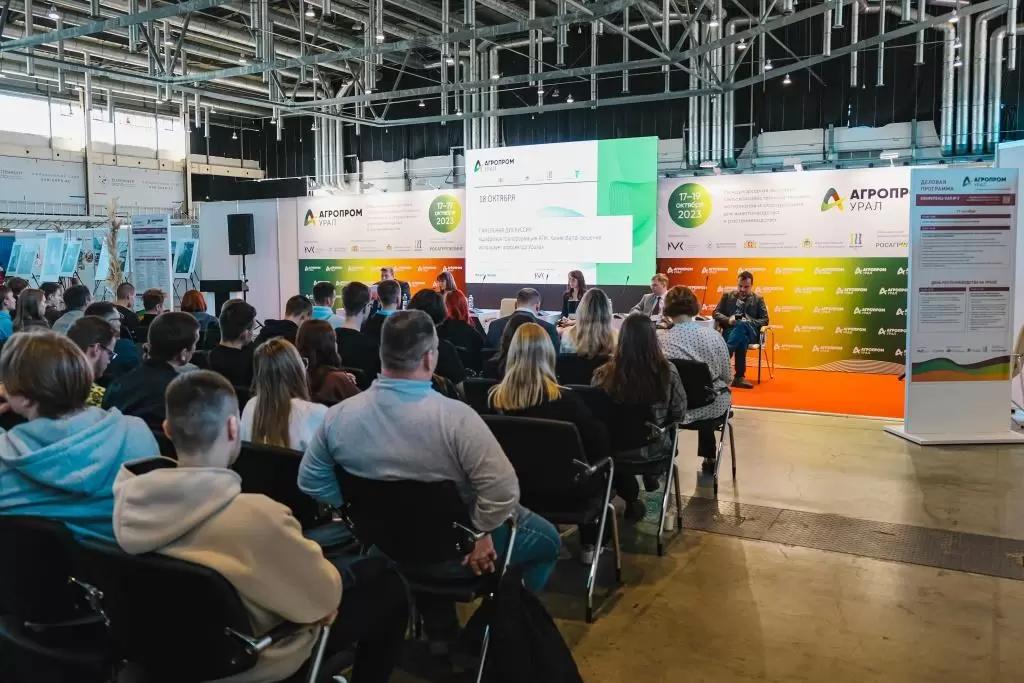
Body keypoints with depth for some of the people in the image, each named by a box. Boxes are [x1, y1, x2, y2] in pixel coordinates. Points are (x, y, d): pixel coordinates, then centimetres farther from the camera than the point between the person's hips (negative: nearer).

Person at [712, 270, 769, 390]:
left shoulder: (758, 299, 15)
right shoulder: (727, 296, 17)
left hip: (750, 332, 0)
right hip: (730, 331, 0)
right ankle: (739, 377, -46)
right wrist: (728, 319, -10)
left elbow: (765, 320, 8)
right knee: (742, 338, -40)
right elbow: (716, 313, 12)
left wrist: (749, 322, -13)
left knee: (742, 325, -40)